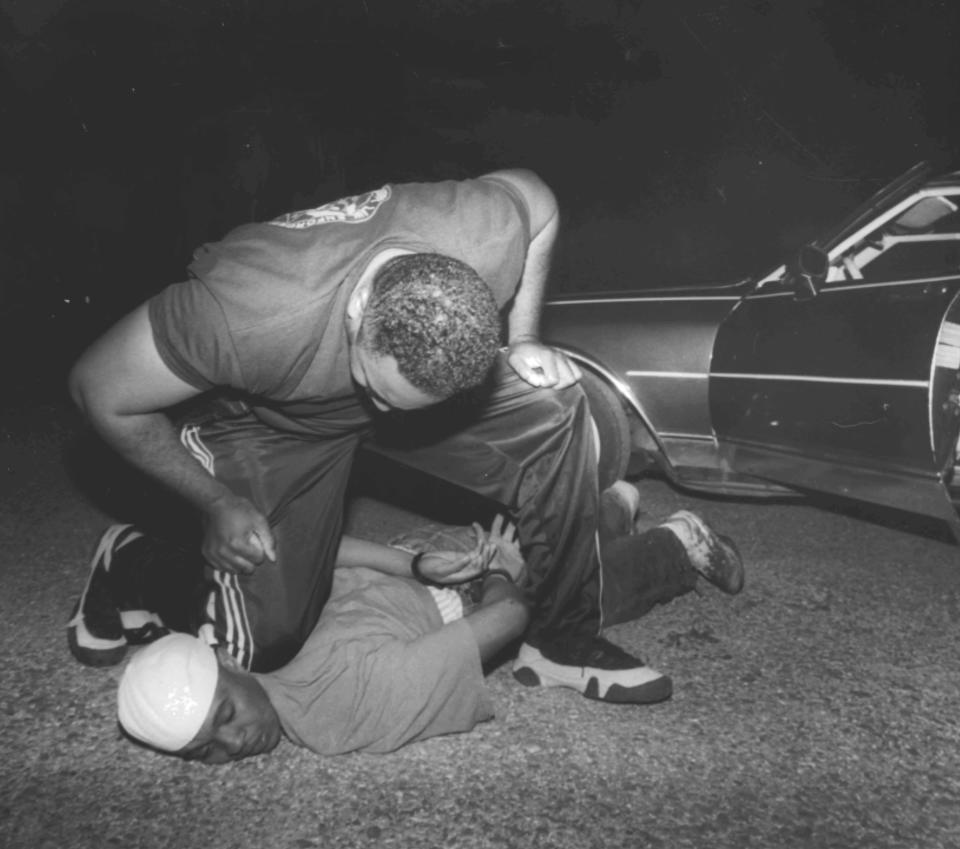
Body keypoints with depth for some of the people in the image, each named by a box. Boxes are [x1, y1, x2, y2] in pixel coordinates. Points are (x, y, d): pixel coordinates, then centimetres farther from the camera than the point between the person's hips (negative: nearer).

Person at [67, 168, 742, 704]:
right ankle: (134, 567, 21)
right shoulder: (252, 317, -43)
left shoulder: (488, 236, -32)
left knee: (556, 409, -19)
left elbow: (532, 194, -5)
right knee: (266, 641, -10)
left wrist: (522, 340, -10)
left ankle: (560, 640, -3)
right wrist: (219, 506, -18)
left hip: (400, 353, 4)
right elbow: (101, 391, -26)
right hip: (262, 415, -3)